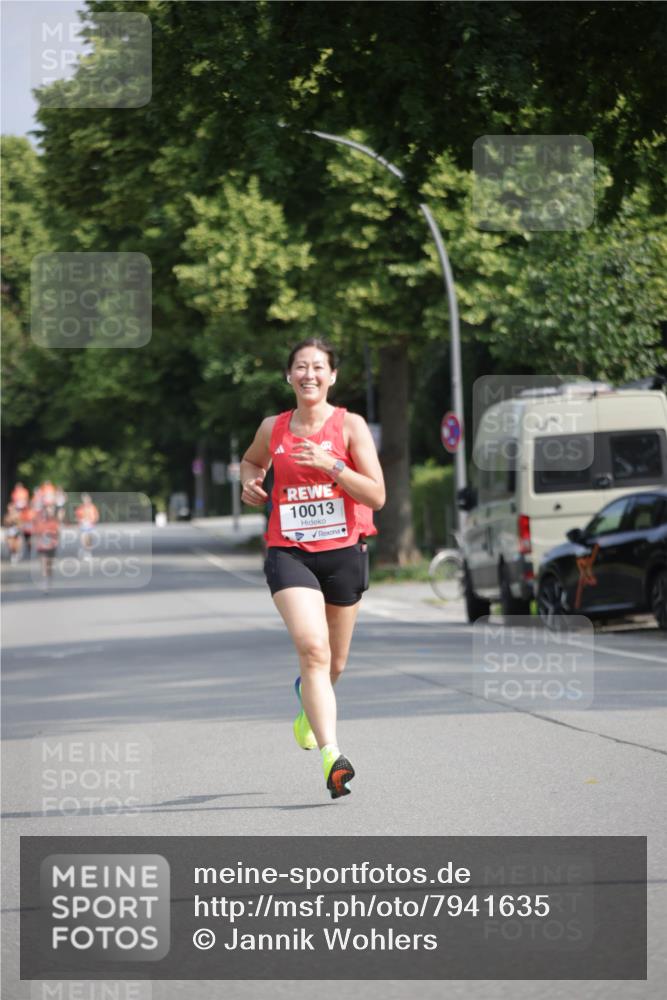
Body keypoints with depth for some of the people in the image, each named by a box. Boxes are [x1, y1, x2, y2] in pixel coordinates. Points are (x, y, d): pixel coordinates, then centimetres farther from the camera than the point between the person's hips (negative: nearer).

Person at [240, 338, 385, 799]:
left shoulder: (350, 425, -3)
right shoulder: (273, 428, 5)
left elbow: (377, 496, -8)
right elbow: (252, 460, 28)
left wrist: (330, 466, -20)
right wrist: (251, 482, 5)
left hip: (344, 552, 0)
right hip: (288, 551, 0)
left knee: (334, 665, 15)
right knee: (312, 648, -22)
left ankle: (307, 698, 52)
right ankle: (331, 754, -28)